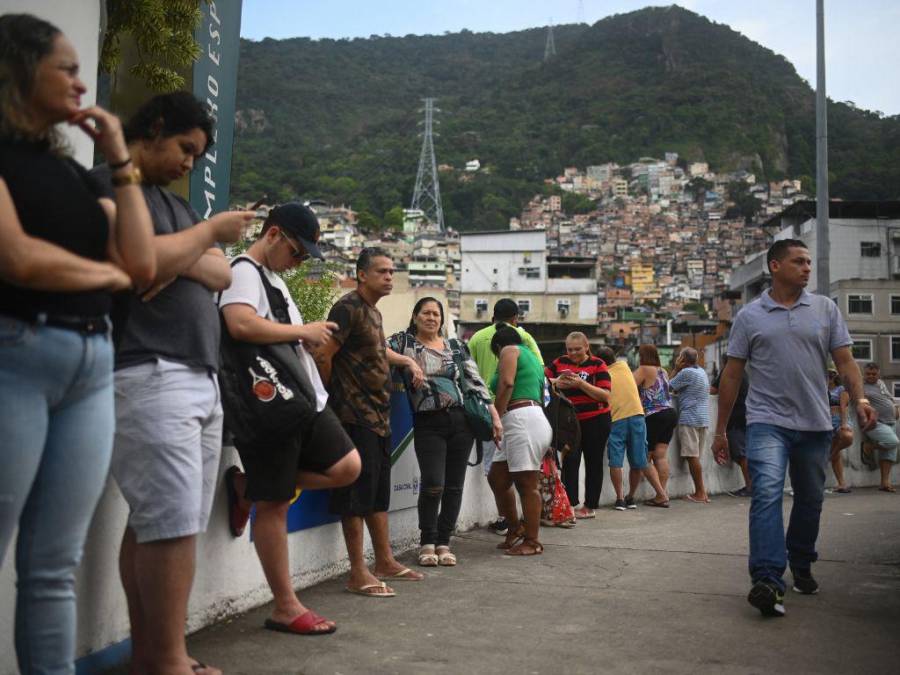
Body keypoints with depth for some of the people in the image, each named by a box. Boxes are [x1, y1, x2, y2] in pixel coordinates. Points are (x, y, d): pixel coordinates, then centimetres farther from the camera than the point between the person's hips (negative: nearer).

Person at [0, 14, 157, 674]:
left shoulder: (76, 171, 21)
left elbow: (143, 264, 11)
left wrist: (121, 162, 11)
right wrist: (106, 273, 4)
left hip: (92, 364, 6)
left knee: (55, 567, 7)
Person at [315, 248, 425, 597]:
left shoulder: (373, 312, 18)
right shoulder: (348, 307, -12)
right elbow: (323, 355, -19)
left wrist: (408, 361, 29)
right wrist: (334, 394, -9)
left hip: (378, 415, 10)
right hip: (357, 415, -10)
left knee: (379, 491, 14)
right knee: (358, 492, -6)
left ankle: (385, 562, 23)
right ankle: (358, 573, -1)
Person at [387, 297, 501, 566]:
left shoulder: (456, 347, 14)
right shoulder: (404, 341, 8)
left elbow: (476, 381, 11)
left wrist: (494, 415, 5)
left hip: (462, 420, 3)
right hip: (428, 423, -3)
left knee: (454, 485, 3)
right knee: (433, 484, -11)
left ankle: (443, 542, 15)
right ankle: (427, 542, 9)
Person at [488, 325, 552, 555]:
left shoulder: (509, 350, 4)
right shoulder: (532, 358, 30)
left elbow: (507, 383, -12)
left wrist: (495, 419, -13)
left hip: (522, 419, -10)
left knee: (526, 483, -5)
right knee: (496, 478, 13)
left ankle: (532, 541, 0)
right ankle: (515, 528, 23)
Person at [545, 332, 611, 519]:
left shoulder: (597, 365, -6)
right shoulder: (561, 363, 5)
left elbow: (605, 395, -13)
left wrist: (581, 384, -23)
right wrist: (556, 382, -16)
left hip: (596, 421, -2)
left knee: (593, 463, 7)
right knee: (570, 461, -8)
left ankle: (590, 506, 15)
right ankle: (570, 504, -7)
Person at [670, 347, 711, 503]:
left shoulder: (686, 372, -12)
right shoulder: (702, 371, 17)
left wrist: (676, 368, 0)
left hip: (689, 419, -9)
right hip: (703, 419, 9)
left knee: (692, 456, -6)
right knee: (696, 457, 13)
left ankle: (699, 493, -5)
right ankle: (702, 491, 13)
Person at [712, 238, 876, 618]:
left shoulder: (825, 309, 9)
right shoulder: (750, 317, 4)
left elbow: (845, 361, 6)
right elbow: (732, 375, 6)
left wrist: (859, 399, -13)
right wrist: (720, 430, 5)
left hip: (815, 424, 3)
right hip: (768, 421, -3)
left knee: (810, 500, 13)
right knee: (767, 493, -19)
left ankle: (801, 566, 32)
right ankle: (767, 580, -25)